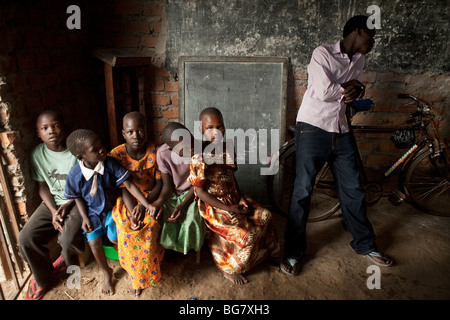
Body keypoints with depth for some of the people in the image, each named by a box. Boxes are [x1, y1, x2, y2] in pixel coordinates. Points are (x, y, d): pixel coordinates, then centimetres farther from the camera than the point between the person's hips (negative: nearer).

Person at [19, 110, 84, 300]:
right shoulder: (37, 154, -2)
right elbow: (43, 187, 3)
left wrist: (67, 205, -17)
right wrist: (53, 211, -11)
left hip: (77, 201, -4)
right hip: (53, 202, 5)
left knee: (68, 239, -27)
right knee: (26, 238, -13)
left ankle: (67, 262, 15)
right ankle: (42, 277, 16)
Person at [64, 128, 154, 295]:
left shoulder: (110, 163, -21)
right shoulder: (75, 174, -18)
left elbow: (129, 185, -19)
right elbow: (78, 197, -1)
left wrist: (146, 204, -24)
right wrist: (85, 218, -10)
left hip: (111, 207, -1)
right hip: (92, 211, 1)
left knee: (115, 237, -14)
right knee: (94, 242, -9)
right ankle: (106, 272, 20)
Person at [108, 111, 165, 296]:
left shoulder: (155, 152, -4)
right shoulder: (116, 155, -6)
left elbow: (160, 183, -6)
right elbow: (123, 189, -11)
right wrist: (132, 213, -29)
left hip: (150, 198, 0)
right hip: (126, 200, 1)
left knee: (151, 222, -29)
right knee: (125, 226, -27)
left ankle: (147, 271, -4)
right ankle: (137, 275, -3)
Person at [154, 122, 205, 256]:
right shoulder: (163, 153, -22)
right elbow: (167, 185, -11)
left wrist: (183, 205, -28)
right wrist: (159, 201, -32)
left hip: (191, 194, -1)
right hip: (172, 194, 2)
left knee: (192, 219, -27)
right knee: (162, 217, -22)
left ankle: (189, 247, 7)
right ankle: (170, 247, 9)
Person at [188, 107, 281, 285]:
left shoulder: (227, 148, 1)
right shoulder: (199, 158, -21)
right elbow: (200, 192, -19)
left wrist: (241, 198, -1)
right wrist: (228, 209, -19)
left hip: (233, 200, 8)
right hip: (213, 206, -7)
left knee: (265, 215, 3)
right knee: (246, 234, -17)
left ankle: (266, 254, 27)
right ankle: (229, 269, 8)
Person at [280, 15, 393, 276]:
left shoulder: (359, 60, 14)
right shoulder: (323, 54, -9)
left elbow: (357, 90, 15)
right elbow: (324, 92, -20)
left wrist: (355, 91, -9)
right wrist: (348, 86, -2)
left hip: (341, 131, 7)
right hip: (313, 128, -6)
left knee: (353, 188, 12)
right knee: (303, 190, -4)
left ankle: (365, 244, 30)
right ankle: (294, 252, 9)